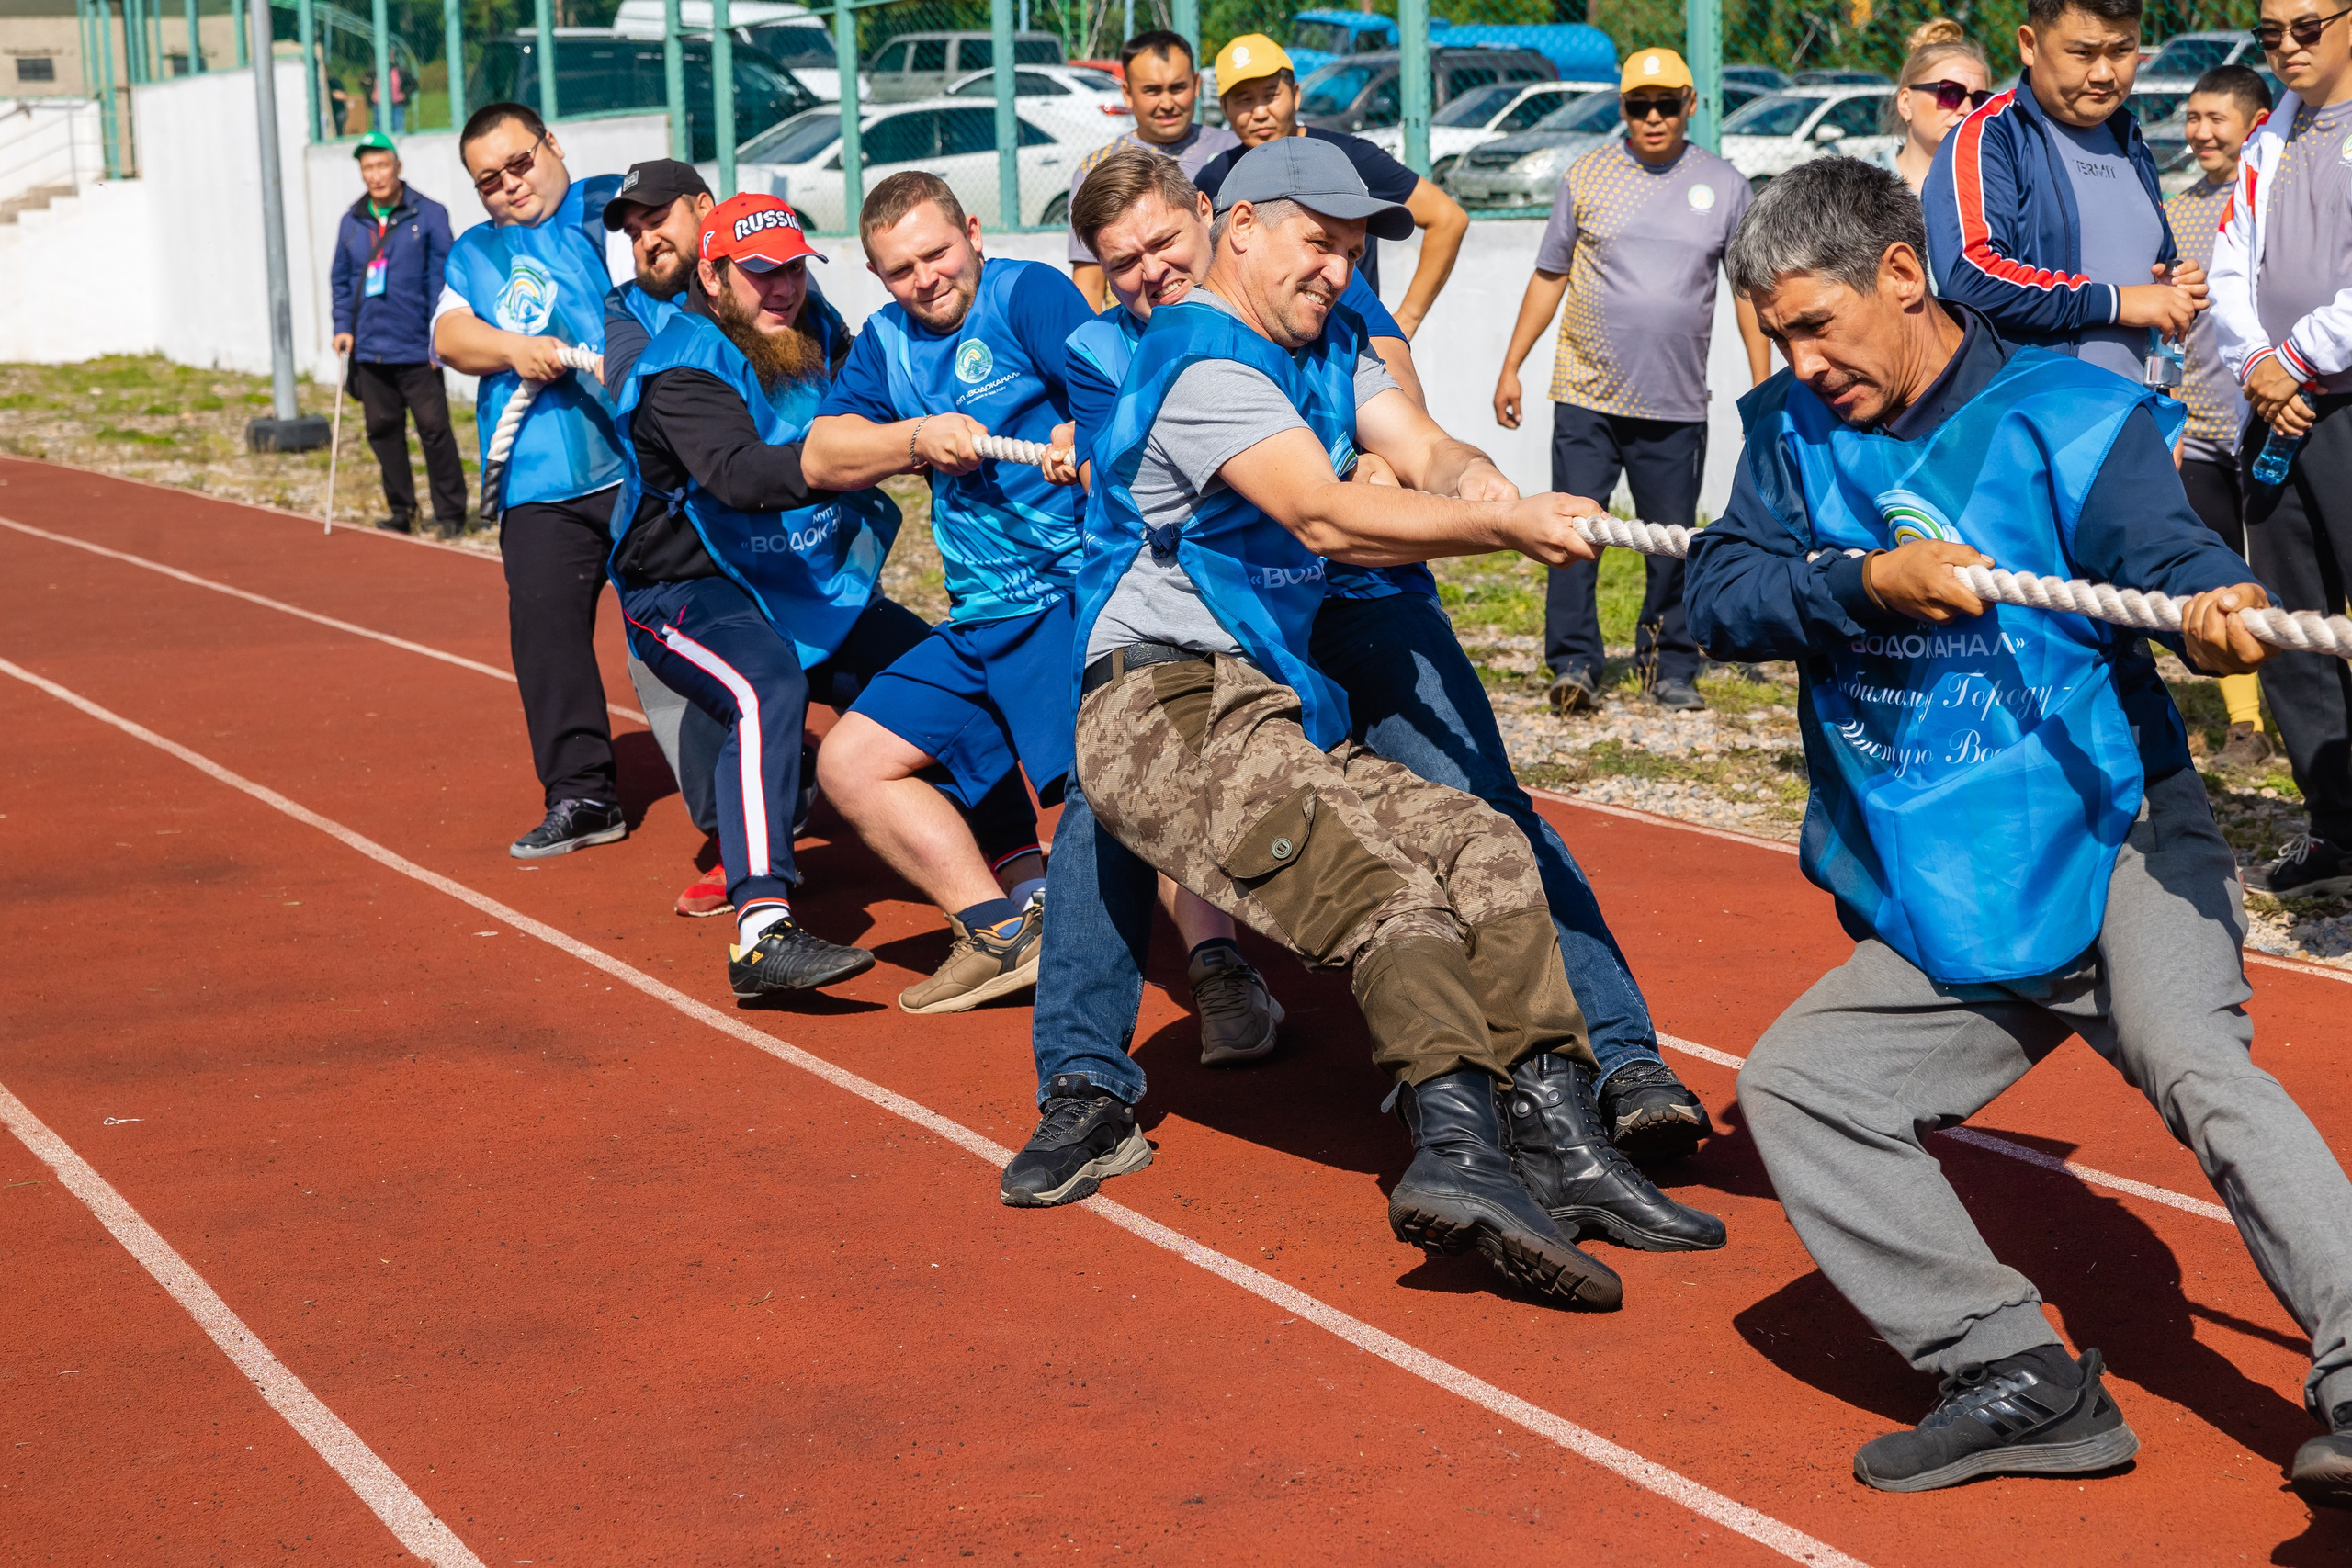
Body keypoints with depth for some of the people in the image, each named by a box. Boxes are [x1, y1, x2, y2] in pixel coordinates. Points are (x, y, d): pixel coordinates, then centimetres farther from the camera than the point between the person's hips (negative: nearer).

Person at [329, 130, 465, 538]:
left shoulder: (428, 215, -2)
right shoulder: (352, 222, 10)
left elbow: (441, 276, -3)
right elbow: (340, 279, 18)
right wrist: (343, 326, 5)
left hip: (418, 349, -4)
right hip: (370, 349, 4)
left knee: (434, 428, -4)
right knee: (383, 429, 8)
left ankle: (450, 513, 3)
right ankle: (400, 511, 19)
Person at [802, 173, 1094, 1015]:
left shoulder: (1028, 293, -3)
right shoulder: (886, 341, 17)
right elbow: (822, 456, 8)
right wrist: (918, 438, -9)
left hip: (1076, 589, -8)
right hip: (981, 619, 8)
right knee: (850, 761, 6)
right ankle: (1004, 931, 3)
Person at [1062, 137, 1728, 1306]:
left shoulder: (1325, 345, 22)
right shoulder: (1203, 362, -10)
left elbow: (1418, 443, 6)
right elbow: (1325, 517, -20)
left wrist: (1470, 475, -17)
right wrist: (1508, 527, -22)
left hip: (1278, 710, 9)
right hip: (1162, 710, -9)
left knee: (1485, 855, -6)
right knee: (1387, 889, -28)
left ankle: (1561, 1152, -16)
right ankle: (1459, 1147, -46)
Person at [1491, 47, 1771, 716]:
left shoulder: (1724, 185, 6)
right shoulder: (1587, 176, 6)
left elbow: (1749, 287, 11)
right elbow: (1548, 277, 11)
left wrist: (1762, 384, 6)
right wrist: (1511, 366, 8)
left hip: (1677, 404, 0)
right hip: (1587, 396, 0)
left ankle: (1670, 667, 17)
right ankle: (1573, 665, 1)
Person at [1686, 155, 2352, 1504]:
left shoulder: (2071, 418, -5)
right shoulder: (1796, 431, 9)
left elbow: (2175, 557, -20)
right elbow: (1723, 601, -2)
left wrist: (2221, 616, -44)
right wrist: (1867, 581, -21)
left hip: (2114, 847, -6)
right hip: (1942, 915, 7)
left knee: (2194, 1062, -29)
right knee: (1796, 1084, 0)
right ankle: (2023, 1381, -2)